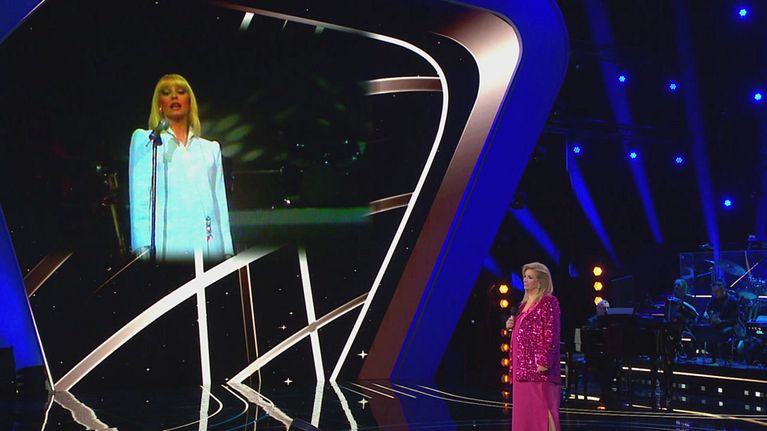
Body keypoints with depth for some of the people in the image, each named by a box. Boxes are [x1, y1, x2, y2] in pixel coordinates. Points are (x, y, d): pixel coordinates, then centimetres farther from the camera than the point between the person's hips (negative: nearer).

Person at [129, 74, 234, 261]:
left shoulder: (211, 149, 23)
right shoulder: (145, 140, 16)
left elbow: (221, 203, 17)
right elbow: (139, 196, 6)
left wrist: (228, 252, 6)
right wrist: (144, 247, -7)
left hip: (209, 246, 3)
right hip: (169, 244, -3)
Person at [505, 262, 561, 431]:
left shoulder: (548, 301, -6)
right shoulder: (525, 303, 19)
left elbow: (551, 334, -14)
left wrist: (544, 362, -21)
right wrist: (512, 325, 7)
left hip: (537, 368, -9)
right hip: (522, 367, 9)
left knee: (540, 410, -8)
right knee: (524, 412, 10)